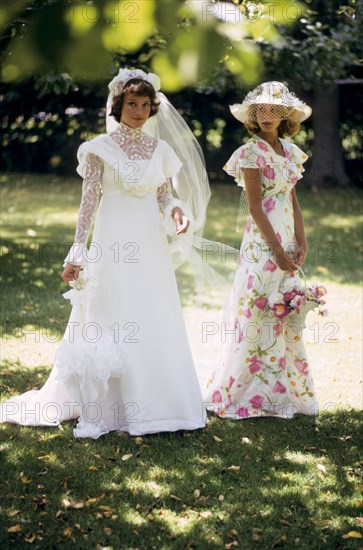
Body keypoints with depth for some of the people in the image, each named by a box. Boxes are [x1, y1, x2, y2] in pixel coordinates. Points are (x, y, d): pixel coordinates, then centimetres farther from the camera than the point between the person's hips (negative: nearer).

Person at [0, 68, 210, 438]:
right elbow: (89, 202, -4)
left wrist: (176, 212, -9)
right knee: (113, 329, -2)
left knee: (157, 327, 6)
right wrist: (77, 253, -8)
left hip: (152, 248, 5)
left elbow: (165, 197, 14)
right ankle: (110, 408, 6)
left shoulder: (160, 149, 10)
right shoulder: (101, 148, -3)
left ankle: (153, 403, 16)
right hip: (115, 246, -4)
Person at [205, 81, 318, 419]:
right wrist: (276, 249, -16)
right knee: (259, 315, -4)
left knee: (287, 318, 11)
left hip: (287, 241, 7)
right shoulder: (252, 153, -10)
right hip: (262, 241, -7)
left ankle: (284, 391, 21)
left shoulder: (288, 150, 11)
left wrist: (301, 242, 1)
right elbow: (255, 207, -14)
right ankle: (250, 393, 6)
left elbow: (293, 200, 12)